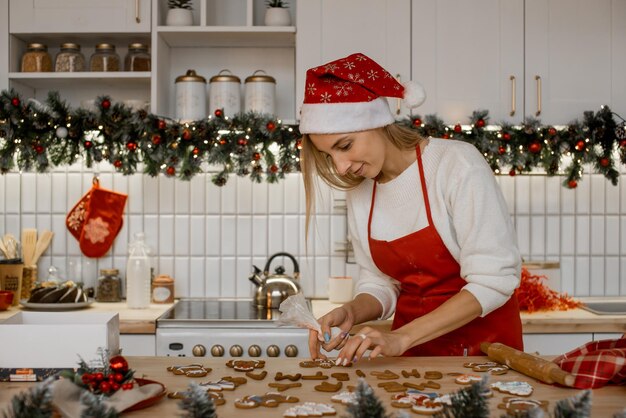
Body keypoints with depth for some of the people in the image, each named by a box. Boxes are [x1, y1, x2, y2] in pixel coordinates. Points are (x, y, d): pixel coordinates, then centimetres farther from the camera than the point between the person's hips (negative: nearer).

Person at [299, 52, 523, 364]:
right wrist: (351, 313, -12)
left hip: (482, 342, -3)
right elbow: (379, 283, 10)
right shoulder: (359, 191, 3)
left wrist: (400, 338, -21)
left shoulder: (458, 165, -13)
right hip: (411, 346, 4)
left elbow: (494, 280, -16)